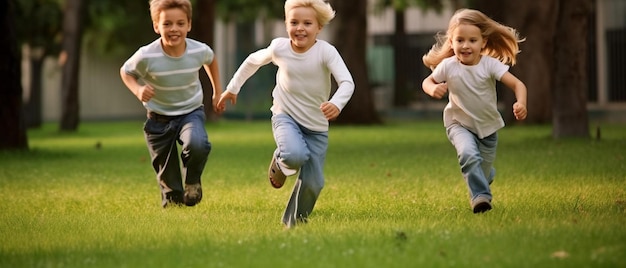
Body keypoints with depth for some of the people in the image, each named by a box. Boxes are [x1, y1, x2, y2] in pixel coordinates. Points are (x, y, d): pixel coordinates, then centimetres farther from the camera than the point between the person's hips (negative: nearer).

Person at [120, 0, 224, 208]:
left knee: (198, 145, -32)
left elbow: (211, 59, 9)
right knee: (167, 177, 8)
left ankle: (193, 181, -1)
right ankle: (172, 201, 41)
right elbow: (126, 72, -4)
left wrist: (217, 91, 15)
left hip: (191, 112, 0)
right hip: (159, 119, 0)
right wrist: (138, 90, -23)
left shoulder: (199, 51, -17)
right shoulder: (146, 56, -24)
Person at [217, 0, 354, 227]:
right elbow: (253, 61, 10)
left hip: (317, 125, 1)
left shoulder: (326, 51, -19)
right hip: (285, 116, 0)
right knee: (296, 155, -32)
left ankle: (293, 222, 26)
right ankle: (280, 162, 5)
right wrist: (233, 88, 16)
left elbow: (347, 82, -30)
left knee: (313, 183, -1)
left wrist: (337, 103, -51)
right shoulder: (279, 48, -11)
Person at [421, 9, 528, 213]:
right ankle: (480, 196, -23)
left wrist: (521, 103, -44)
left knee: (484, 172, 15)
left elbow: (517, 84, -24)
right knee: (468, 154, -33)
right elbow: (427, 81, -1)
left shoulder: (490, 65, -20)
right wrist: (433, 89, -25)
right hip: (459, 124, -1)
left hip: (488, 126, 1)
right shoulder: (448, 66, -17)